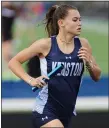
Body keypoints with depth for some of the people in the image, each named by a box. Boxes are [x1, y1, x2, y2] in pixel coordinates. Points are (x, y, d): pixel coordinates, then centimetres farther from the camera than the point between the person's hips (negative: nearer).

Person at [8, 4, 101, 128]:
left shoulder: (82, 44, 0)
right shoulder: (46, 44, -10)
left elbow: (97, 77, 8)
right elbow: (13, 62, -3)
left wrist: (88, 63, -12)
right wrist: (31, 80, -17)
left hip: (68, 110, 5)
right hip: (45, 109, -5)